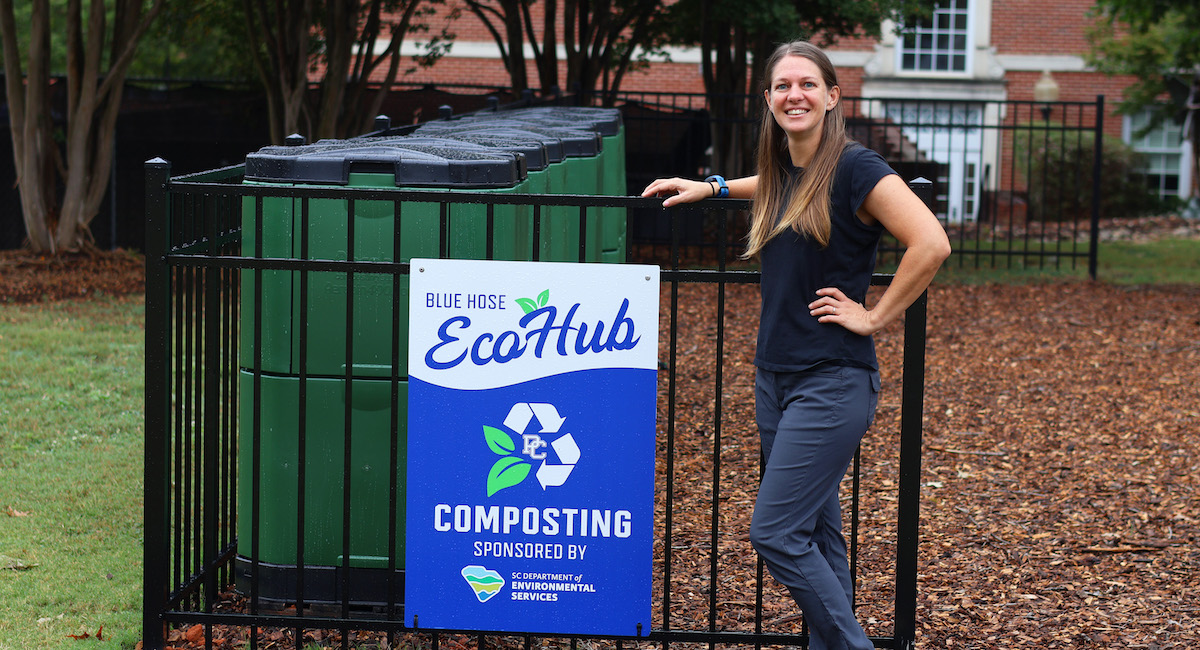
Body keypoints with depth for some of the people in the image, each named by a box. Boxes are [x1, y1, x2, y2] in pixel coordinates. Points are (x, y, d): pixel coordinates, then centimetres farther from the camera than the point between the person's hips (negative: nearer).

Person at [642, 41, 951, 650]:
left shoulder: (854, 167, -13)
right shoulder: (783, 174, 11)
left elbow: (931, 243, -21)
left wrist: (875, 317, -15)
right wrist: (711, 186, 32)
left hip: (832, 382, -8)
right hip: (775, 377, 8)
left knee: (776, 532, -12)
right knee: (817, 534, 10)